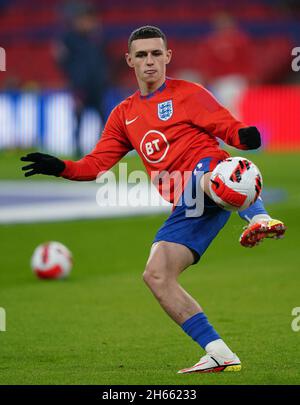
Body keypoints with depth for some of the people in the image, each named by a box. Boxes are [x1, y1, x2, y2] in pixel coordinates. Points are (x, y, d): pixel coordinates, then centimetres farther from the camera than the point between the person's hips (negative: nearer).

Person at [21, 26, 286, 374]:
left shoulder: (187, 94, 8)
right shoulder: (124, 115, 22)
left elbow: (228, 128, 0)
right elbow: (96, 164, 20)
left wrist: (244, 136, -24)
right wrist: (60, 167, 2)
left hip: (208, 167, -6)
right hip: (187, 205, 6)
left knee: (209, 177, -42)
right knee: (156, 276, -7)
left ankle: (260, 219, -63)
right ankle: (220, 356, -7)